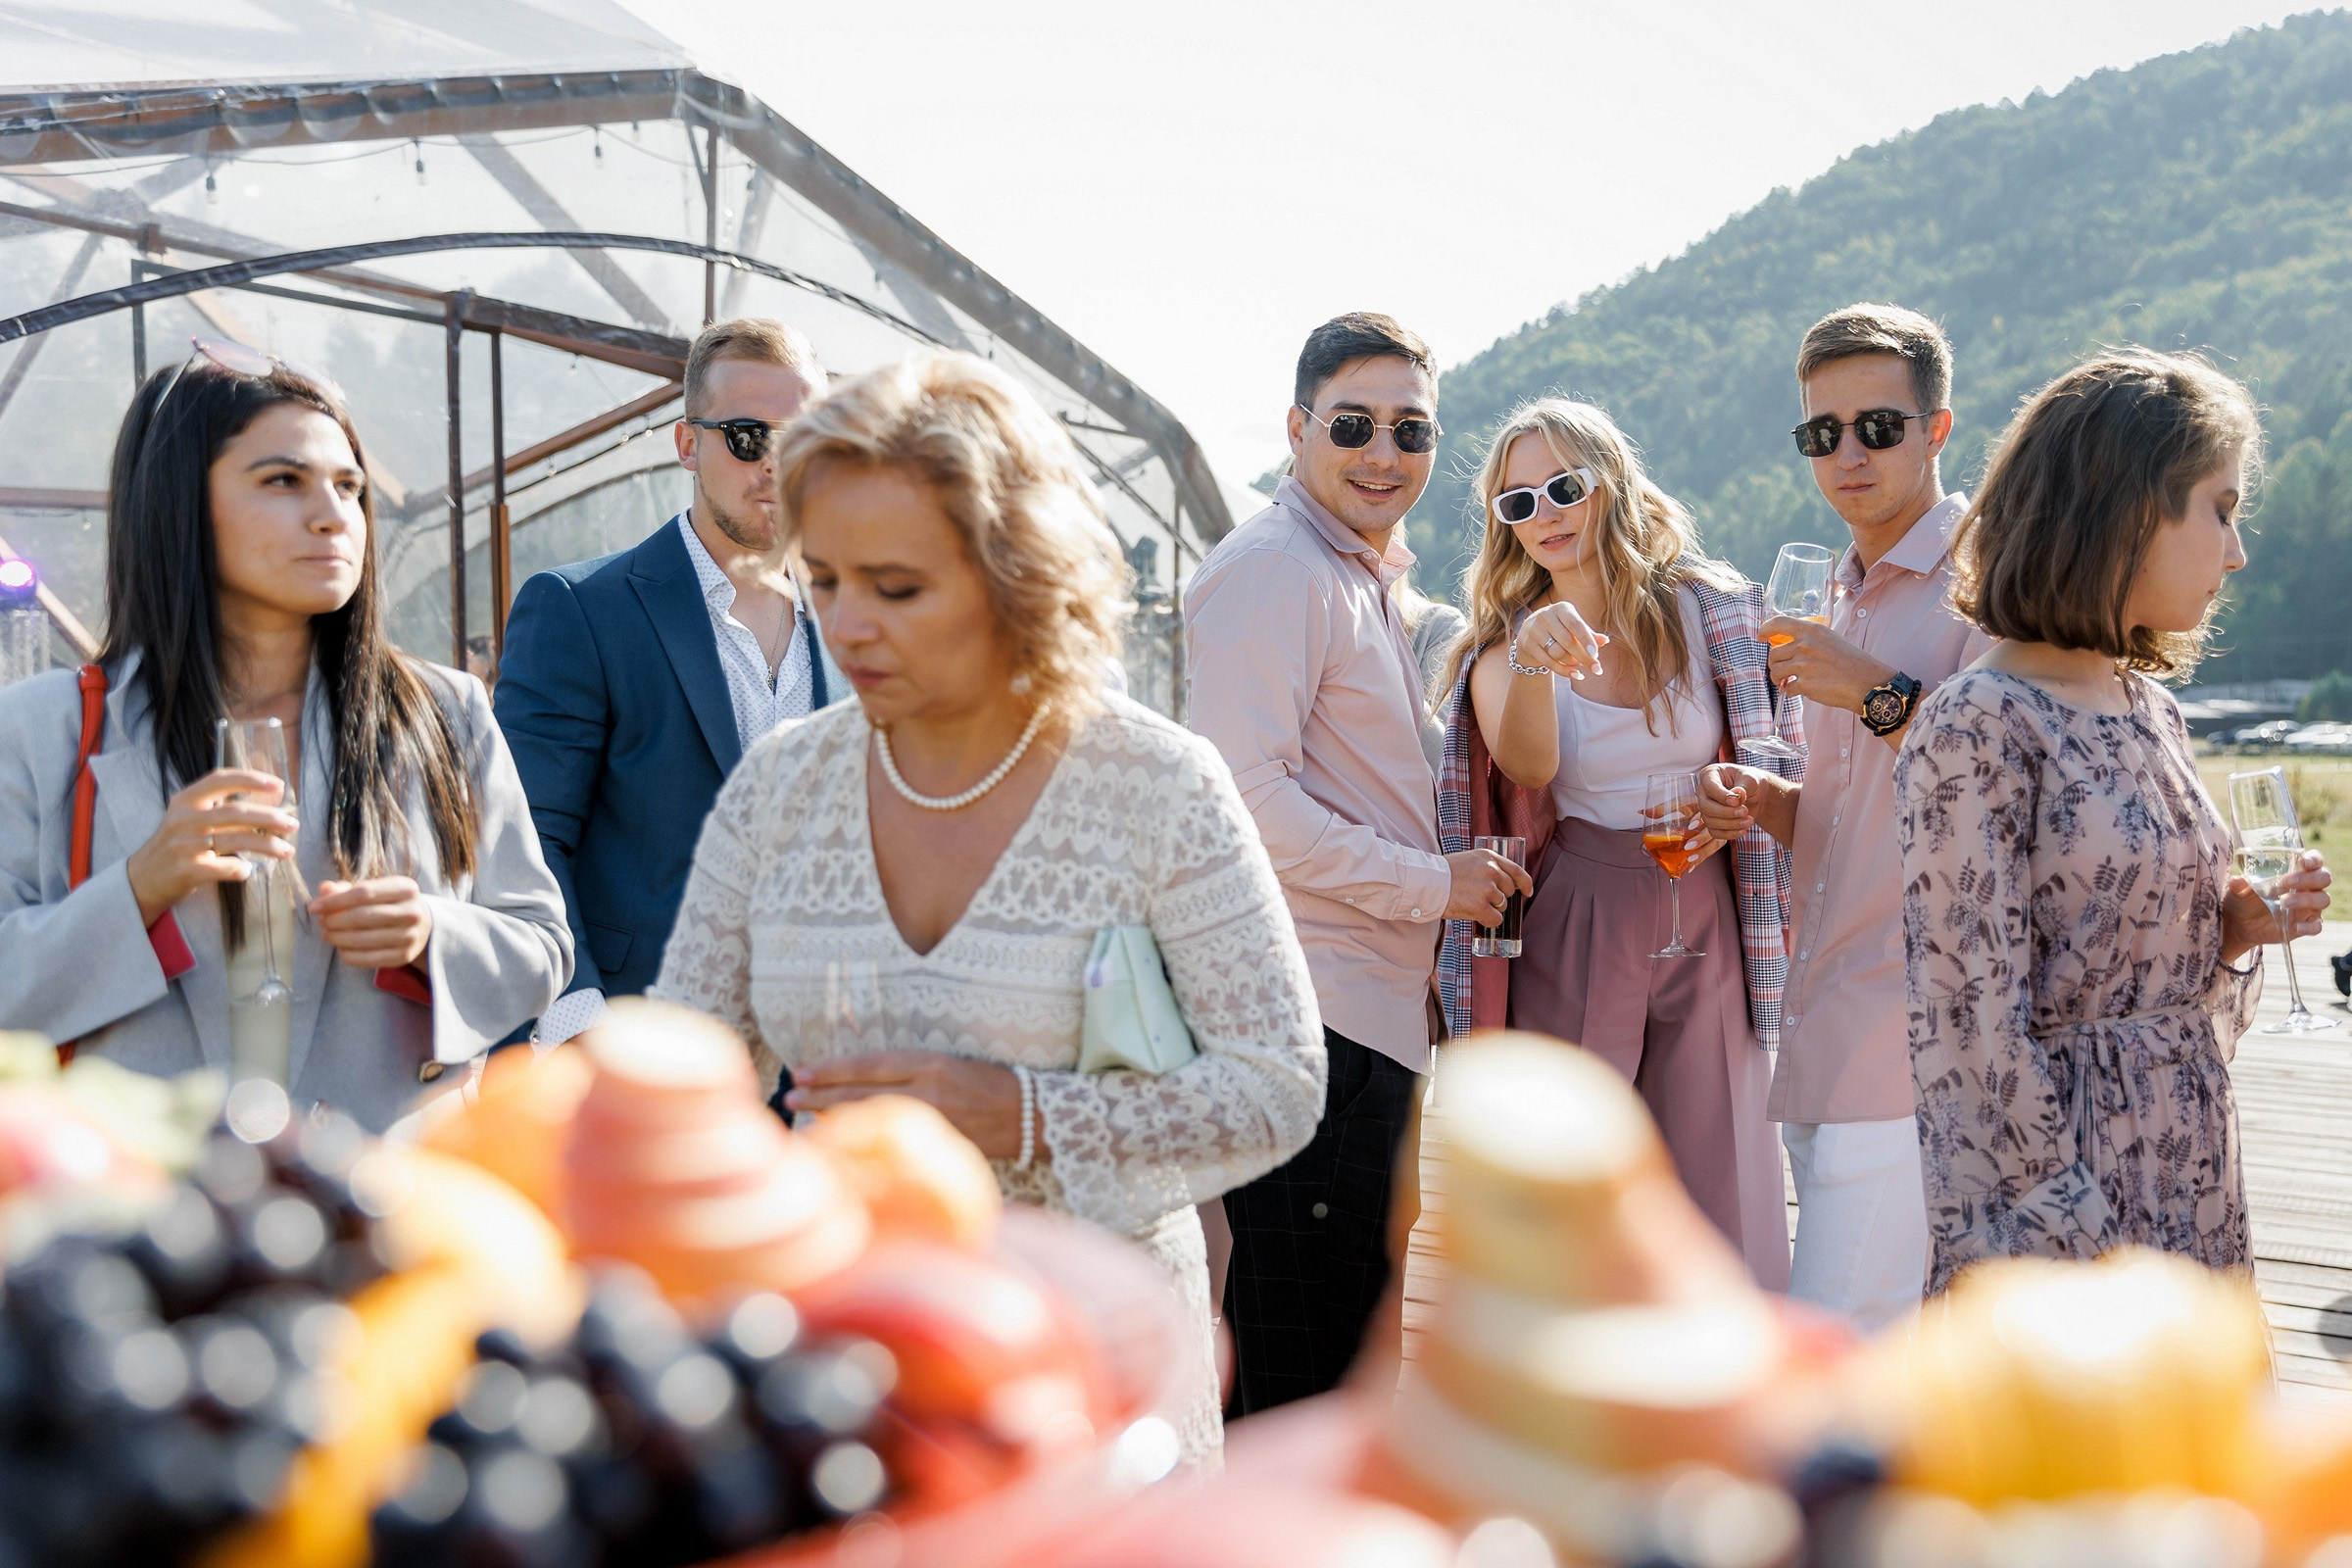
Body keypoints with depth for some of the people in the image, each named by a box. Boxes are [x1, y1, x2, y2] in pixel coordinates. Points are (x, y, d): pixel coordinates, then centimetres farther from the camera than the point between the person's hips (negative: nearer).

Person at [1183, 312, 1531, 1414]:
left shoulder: (1363, 577, 22)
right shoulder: (1271, 569, -11)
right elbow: (1247, 797, -21)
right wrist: (1431, 883, -13)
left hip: (1369, 1013, 10)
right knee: (1304, 1371, -5)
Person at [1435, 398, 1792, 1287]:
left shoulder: (1708, 611, 3)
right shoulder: (1502, 644, 1)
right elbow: (1527, 769, -20)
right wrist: (1533, 667, -39)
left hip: (1705, 921, 1)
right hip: (1575, 929, -1)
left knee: (1717, 1180, 5)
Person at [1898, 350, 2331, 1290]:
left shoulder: (2152, 711, 9)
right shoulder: (1977, 728, -17)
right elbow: (1972, 1040, -19)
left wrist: (2235, 929, -1)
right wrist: (2046, 1256, -20)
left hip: (2192, 1173, 8)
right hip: (2059, 1177, -8)